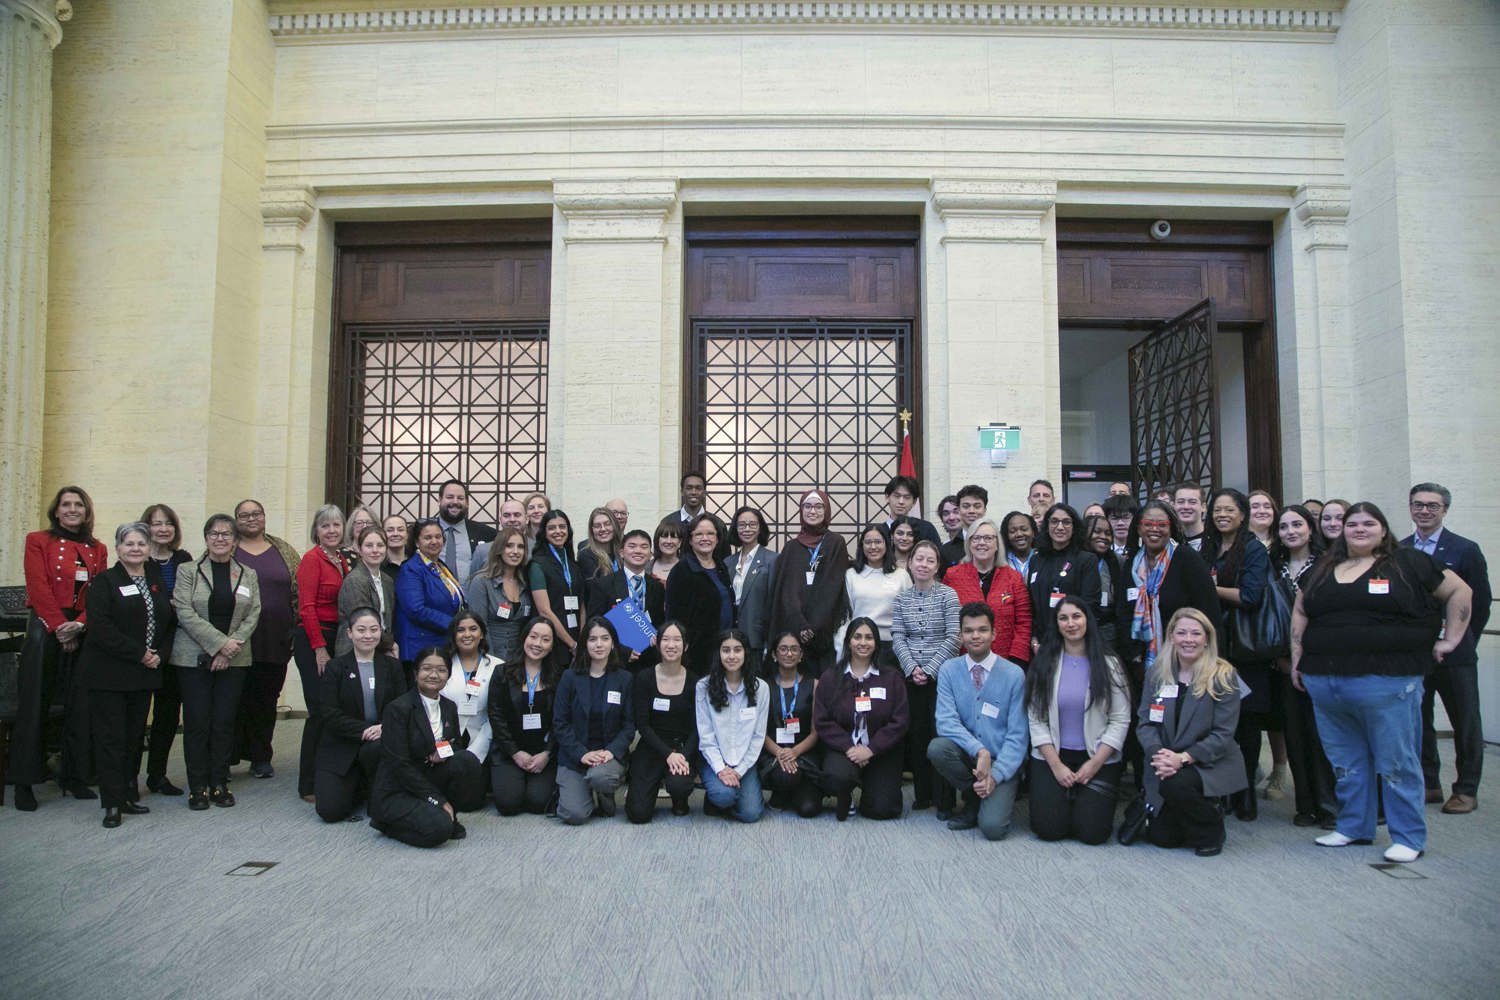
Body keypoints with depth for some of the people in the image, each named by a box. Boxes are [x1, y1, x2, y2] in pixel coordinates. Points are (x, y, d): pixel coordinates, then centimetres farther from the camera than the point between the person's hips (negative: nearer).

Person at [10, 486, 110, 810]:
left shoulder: (98, 549, 11)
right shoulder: (38, 541, 2)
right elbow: (38, 588, -8)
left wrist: (78, 624, -12)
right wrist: (59, 627, -14)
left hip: (83, 631, 3)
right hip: (45, 628, -3)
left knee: (81, 707, 5)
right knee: (34, 706, 0)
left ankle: (75, 777, 15)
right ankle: (24, 781, 9)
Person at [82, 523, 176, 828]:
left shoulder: (157, 582, 12)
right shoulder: (105, 582, -5)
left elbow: (170, 622, 13)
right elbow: (100, 627, -16)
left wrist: (159, 654, -4)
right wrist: (139, 653, -17)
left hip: (144, 673, 5)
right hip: (108, 673, -5)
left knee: (135, 736, 10)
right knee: (111, 738, -2)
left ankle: (129, 795, 20)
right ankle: (113, 804, 3)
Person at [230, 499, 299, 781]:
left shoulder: (284, 551, 10)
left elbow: (299, 592, 9)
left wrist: (296, 631, 3)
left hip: (276, 641, 2)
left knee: (267, 699, 8)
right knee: (238, 698, 0)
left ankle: (261, 758, 18)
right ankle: (229, 757, 11)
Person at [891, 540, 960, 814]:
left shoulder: (947, 594, -3)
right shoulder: (902, 598, 8)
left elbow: (953, 637, -8)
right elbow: (898, 637, 4)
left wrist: (930, 669, -12)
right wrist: (912, 668, -9)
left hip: (941, 675, -3)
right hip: (911, 676, 3)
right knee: (916, 735, 6)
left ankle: (944, 800, 6)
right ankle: (922, 794, 18)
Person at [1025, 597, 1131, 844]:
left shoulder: (1108, 665, 0)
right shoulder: (1044, 665, 1)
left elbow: (1120, 720, -3)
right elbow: (1036, 720, -2)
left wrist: (1094, 764, -11)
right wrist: (1056, 765, -10)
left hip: (1099, 758, 0)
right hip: (1051, 757, 0)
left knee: (1092, 832, -12)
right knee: (1049, 829, -11)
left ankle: (1084, 801, 20)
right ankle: (1064, 799, 21)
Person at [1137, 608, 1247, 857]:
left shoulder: (1224, 676, -9)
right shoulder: (1157, 673, 2)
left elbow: (1223, 734, -13)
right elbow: (1146, 722, -1)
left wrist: (1183, 758, -24)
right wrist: (1158, 753, -21)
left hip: (1210, 763, -3)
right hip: (1164, 767, 4)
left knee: (1175, 783, -34)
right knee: (1161, 837, -3)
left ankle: (1211, 830, -3)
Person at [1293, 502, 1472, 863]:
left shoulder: (1408, 563, 2)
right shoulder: (1323, 569, 15)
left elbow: (1459, 591, 7)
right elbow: (1300, 612, 20)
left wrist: (1450, 640, 4)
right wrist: (1297, 658, 13)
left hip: (1386, 681, -4)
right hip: (1325, 682, 5)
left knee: (1396, 761, 1)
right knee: (1344, 761, 12)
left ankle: (1409, 838, 12)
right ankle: (1354, 827, 24)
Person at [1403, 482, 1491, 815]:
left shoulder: (1466, 550, -2)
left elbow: (1480, 602, 0)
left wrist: (1460, 642, 1)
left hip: (1454, 654, -2)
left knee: (1466, 724, 7)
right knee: (1417, 721, 9)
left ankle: (1466, 790, 18)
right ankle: (1428, 784, 22)